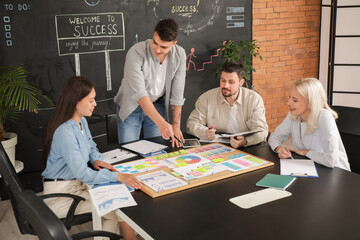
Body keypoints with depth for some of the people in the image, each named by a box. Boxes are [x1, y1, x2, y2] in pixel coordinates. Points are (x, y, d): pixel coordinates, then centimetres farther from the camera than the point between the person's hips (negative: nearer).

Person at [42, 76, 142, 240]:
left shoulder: (82, 122, 3)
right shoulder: (64, 133, -26)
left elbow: (91, 147, 20)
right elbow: (82, 174, -29)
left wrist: (96, 160, -4)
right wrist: (119, 176, -34)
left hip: (79, 184, 8)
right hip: (61, 194, -8)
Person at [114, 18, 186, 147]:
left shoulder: (179, 55, -15)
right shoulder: (136, 52, -28)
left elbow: (177, 93, -10)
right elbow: (139, 93, -33)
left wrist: (176, 126, -10)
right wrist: (161, 123, -42)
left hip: (157, 105, 3)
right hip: (131, 106, -3)